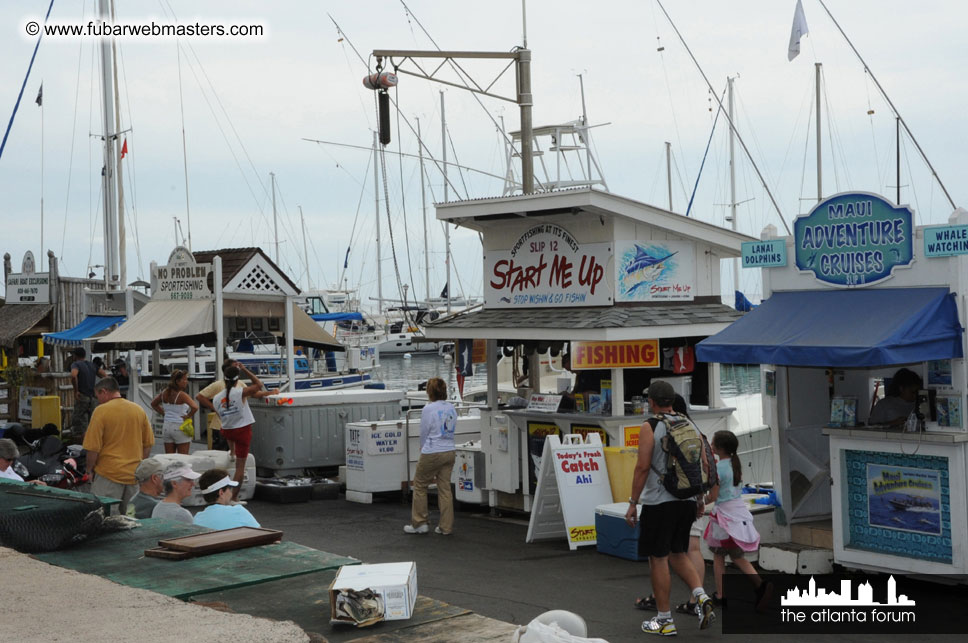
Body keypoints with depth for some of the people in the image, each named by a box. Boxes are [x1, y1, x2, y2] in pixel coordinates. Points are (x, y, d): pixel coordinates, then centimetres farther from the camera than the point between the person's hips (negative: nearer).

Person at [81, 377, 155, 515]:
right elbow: (148, 444, 13)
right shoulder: (139, 410, 7)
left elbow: (93, 448, -10)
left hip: (109, 474, -5)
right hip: (134, 475, 5)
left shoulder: (101, 411, -9)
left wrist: (90, 470, 4)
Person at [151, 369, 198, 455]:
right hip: (180, 428, -6)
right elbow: (195, 407, -29)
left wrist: (164, 413, 14)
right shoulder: (182, 395, -16)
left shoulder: (165, 393, 3)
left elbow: (153, 404, 19)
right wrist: (188, 416, -11)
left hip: (166, 427, 6)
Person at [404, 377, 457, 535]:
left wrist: (423, 448, 16)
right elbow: (452, 429, 11)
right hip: (450, 452, 6)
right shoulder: (451, 408, 5)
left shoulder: (428, 409, -14)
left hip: (432, 453, -6)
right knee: (445, 488, 10)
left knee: (420, 485, 11)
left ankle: (419, 523, 16)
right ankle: (446, 526, 12)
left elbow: (424, 433, -5)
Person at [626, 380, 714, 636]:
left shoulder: (650, 427, -9)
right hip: (687, 500, 6)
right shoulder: (689, 424, 8)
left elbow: (642, 467, -14)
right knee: (677, 554, 20)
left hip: (659, 502, -6)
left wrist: (633, 502, -8)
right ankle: (701, 596, 0)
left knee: (658, 558, 4)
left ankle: (664, 620, 8)